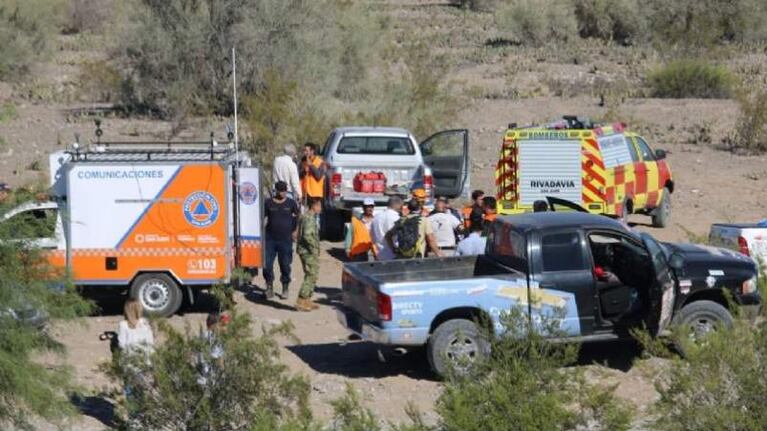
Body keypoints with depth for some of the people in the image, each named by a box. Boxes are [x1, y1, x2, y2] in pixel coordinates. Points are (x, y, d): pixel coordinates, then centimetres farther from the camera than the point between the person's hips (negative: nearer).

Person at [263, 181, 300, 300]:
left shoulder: (291, 203, 2)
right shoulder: (268, 203, 2)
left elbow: (299, 216, 13)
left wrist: (296, 231, 9)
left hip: (286, 239, 0)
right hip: (270, 239, 0)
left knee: (285, 265, 4)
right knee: (267, 264, -2)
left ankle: (285, 289, 17)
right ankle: (269, 286, 14)